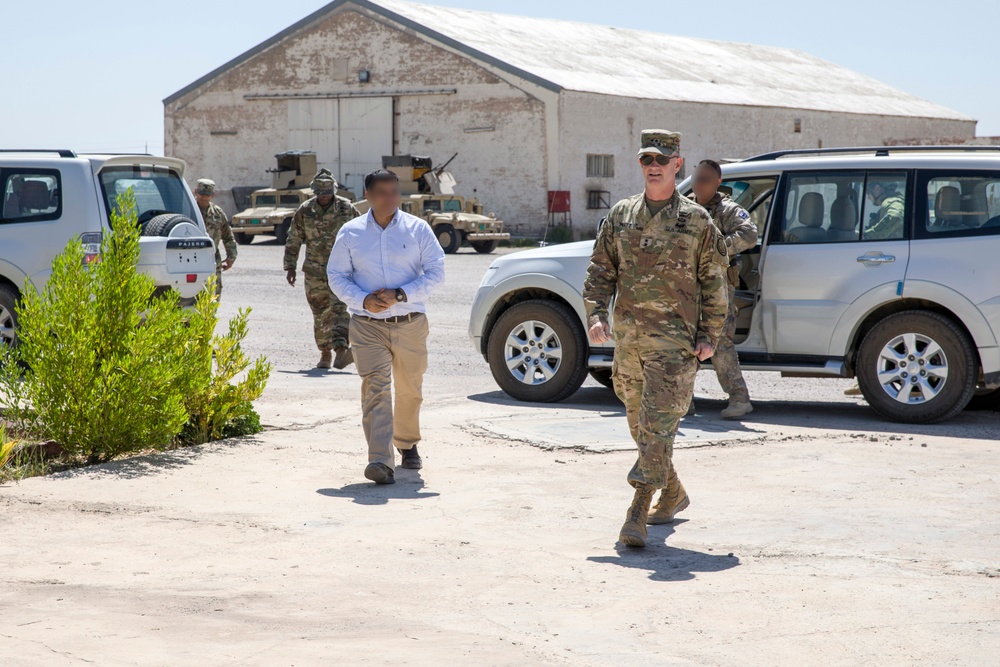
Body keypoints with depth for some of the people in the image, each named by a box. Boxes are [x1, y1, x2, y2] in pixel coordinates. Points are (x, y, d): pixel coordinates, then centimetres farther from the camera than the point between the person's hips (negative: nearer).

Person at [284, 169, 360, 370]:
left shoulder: (347, 208, -2)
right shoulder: (305, 210, 1)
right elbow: (293, 241, 8)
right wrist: (290, 267, 3)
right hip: (315, 271, 2)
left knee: (338, 308, -19)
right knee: (320, 314, 7)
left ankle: (341, 350, -31)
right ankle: (325, 354, 19)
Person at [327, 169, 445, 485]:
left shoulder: (417, 228, 2)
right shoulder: (350, 233, 4)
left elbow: (436, 271, -1)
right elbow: (336, 275, 7)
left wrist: (400, 295, -13)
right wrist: (363, 300, -11)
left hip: (410, 325, 1)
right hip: (367, 325, -1)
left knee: (410, 390, 14)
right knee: (375, 388, -15)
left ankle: (407, 444, 40)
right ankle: (381, 462, -23)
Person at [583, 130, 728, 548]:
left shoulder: (696, 221, -1)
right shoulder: (621, 215, 9)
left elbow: (714, 282, 3)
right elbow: (600, 271, 11)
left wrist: (709, 336, -2)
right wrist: (596, 315, -4)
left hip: (674, 342, -5)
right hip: (627, 339, 5)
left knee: (658, 428, -11)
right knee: (640, 425, 15)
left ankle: (637, 516, -13)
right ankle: (673, 494, 35)